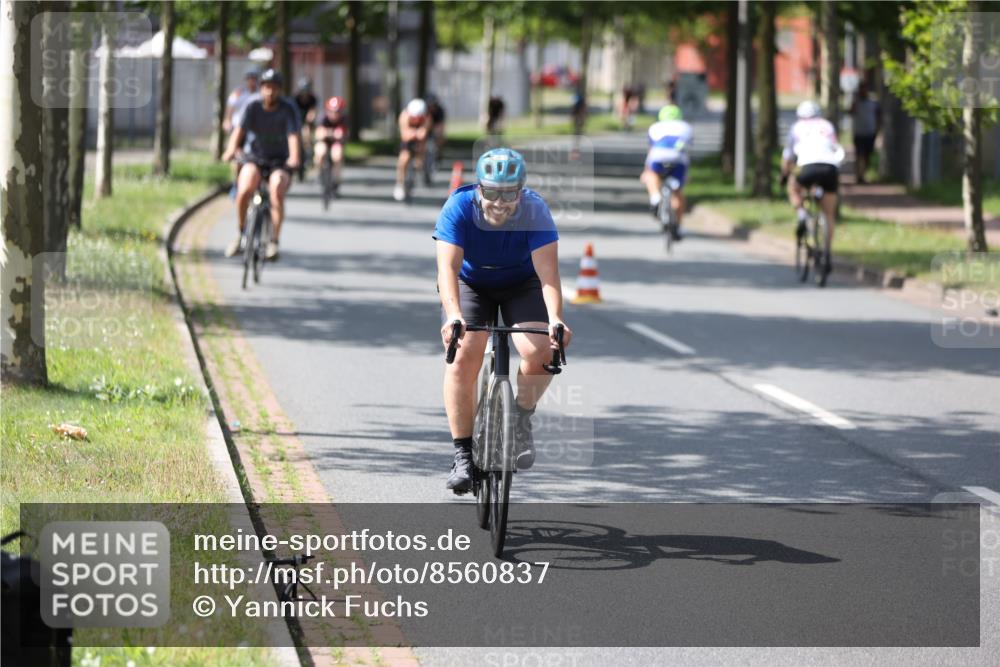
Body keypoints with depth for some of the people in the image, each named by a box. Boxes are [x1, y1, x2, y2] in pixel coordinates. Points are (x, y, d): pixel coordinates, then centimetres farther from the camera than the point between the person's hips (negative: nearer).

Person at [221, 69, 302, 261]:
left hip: (280, 161, -1)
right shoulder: (253, 107, -6)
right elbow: (239, 129, -19)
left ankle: (273, 241, -21)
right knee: (244, 190, -27)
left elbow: (293, 136, -22)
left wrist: (294, 156, -42)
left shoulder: (288, 109, -9)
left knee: (277, 193, -29)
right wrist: (231, 150, -39)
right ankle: (240, 234, -5)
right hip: (254, 158, 1)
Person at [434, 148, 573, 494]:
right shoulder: (459, 208, -29)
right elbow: (448, 266, -39)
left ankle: (522, 418, 5)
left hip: (521, 284, 0)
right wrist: (453, 315, -56)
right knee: (463, 357, -20)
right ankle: (463, 455, -10)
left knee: (540, 351, -24)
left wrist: (555, 318, -53)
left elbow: (548, 272, -36)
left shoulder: (535, 210, -29)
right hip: (471, 284, 0)